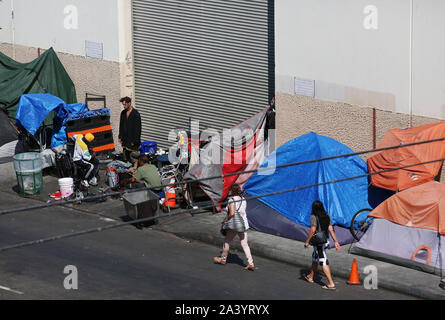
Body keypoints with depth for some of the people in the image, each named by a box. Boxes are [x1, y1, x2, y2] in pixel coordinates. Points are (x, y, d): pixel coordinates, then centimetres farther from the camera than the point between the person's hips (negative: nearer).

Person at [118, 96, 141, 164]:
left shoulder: (135, 114, -12)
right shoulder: (123, 113, 9)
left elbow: (138, 128, -14)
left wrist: (135, 141, -16)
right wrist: (120, 137, 12)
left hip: (133, 139, -7)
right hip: (125, 139, 7)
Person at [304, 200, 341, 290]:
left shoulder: (314, 217, -14)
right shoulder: (327, 216, 5)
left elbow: (312, 230, -19)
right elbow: (331, 229, 3)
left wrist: (307, 242, -9)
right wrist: (336, 241, 3)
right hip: (326, 241, 8)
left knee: (323, 262, -7)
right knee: (315, 257, 27)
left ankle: (331, 284, -12)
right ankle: (310, 277, 44)